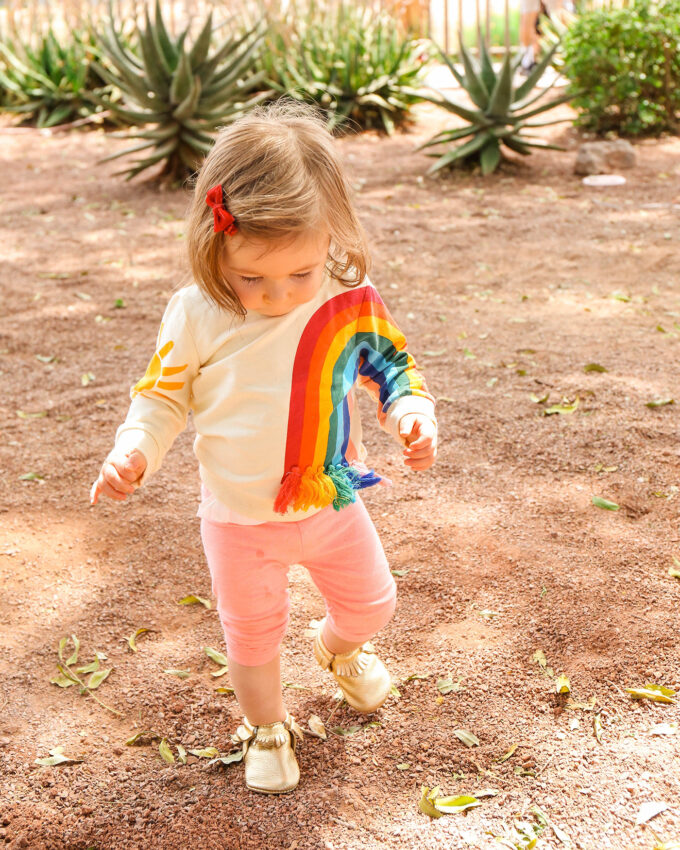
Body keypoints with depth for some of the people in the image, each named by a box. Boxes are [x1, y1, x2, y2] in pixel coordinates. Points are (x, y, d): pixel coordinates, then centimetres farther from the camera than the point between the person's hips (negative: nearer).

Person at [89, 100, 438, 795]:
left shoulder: (352, 301, -15)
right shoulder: (196, 315, -18)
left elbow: (391, 366, 0)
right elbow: (163, 395, -5)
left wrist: (413, 415, -18)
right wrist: (134, 451, -22)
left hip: (334, 501, 2)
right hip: (240, 518, -1)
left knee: (371, 602, 20)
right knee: (251, 632, 16)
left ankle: (338, 647, 56)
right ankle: (265, 727, 44)